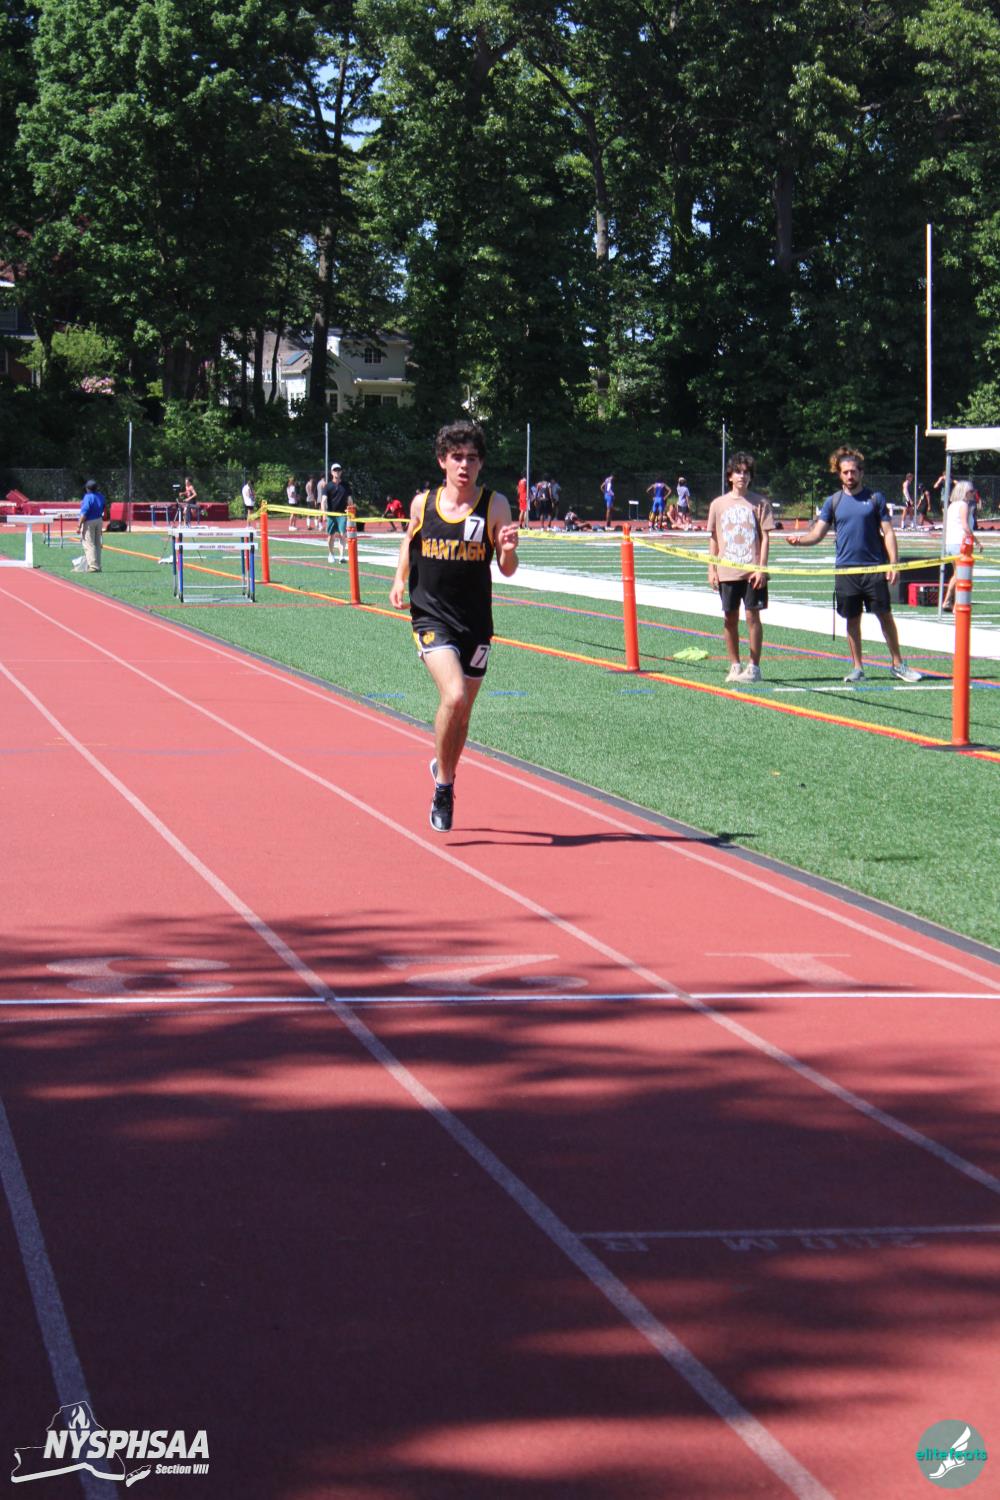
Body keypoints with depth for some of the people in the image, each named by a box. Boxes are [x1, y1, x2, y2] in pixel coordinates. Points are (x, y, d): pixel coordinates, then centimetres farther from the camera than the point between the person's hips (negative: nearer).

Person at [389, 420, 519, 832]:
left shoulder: (495, 506, -3)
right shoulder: (422, 503, 0)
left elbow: (508, 570, -2)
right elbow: (410, 539, 21)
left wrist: (508, 550, -23)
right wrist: (400, 579, 6)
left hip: (475, 623, 2)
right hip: (431, 617, -2)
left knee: (462, 710, 12)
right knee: (453, 696, -22)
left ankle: (443, 768, 39)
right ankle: (444, 782, -5)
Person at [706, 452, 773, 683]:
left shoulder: (759, 503, 1)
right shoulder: (718, 504, 8)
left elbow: (765, 537, -1)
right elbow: (713, 539, 11)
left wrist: (762, 568, -8)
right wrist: (712, 569, 4)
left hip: (752, 571, -3)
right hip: (726, 571, 3)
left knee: (752, 616, -3)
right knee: (730, 618, 6)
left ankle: (754, 667, 2)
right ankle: (734, 665, 15)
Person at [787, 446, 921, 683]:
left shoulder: (875, 498, 3)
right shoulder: (833, 501, 7)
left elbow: (888, 532, 2)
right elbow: (817, 533, 3)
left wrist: (894, 564, -7)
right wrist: (798, 540, -18)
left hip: (874, 568, -2)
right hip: (846, 570, 2)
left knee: (885, 615, -1)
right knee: (852, 619, 6)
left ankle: (897, 664, 8)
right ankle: (857, 667, 15)